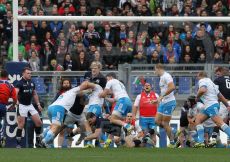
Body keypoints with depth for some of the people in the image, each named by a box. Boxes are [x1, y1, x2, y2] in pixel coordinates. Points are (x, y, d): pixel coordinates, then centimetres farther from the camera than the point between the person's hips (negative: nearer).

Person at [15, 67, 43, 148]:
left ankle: (38, 141, 14)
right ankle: (18, 144, 1)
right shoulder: (20, 83, -13)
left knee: (39, 122, 2)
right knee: (21, 125, -6)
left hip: (30, 105, 6)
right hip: (22, 105, -6)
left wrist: (38, 104, 17)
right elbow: (15, 92, -29)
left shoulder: (32, 83, 8)